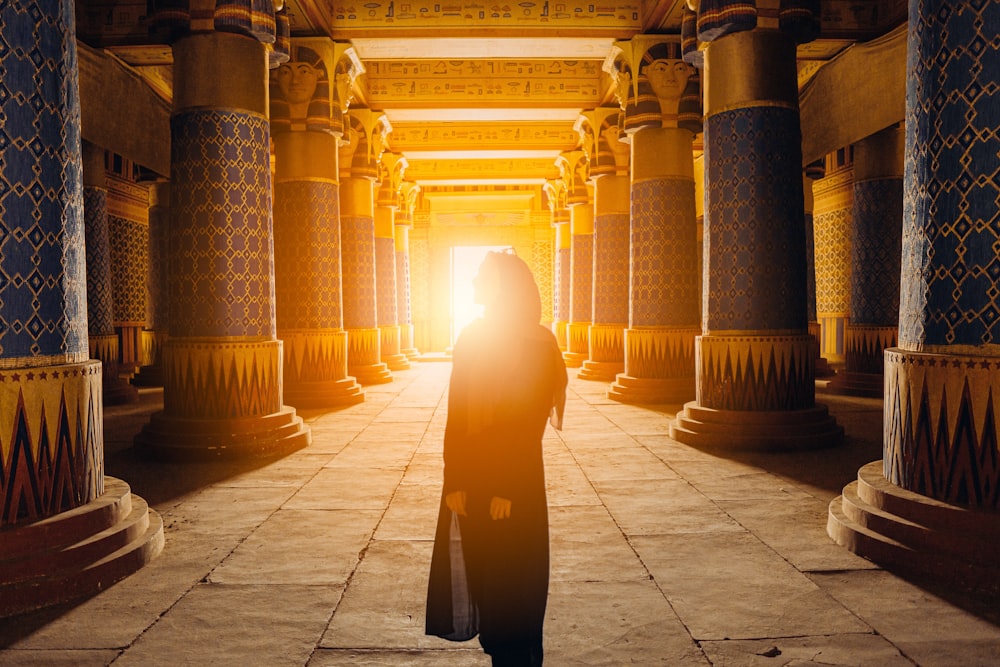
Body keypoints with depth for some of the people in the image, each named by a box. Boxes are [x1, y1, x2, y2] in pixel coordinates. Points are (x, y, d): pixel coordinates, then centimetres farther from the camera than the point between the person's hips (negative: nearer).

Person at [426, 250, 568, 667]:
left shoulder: (538, 345, -9)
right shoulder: (470, 339, 5)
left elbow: (533, 421, -12)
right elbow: (456, 414, 1)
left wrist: (508, 488, -16)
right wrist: (454, 481, -6)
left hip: (515, 478, -4)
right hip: (470, 476, 5)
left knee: (512, 577, 6)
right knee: (478, 569, 11)